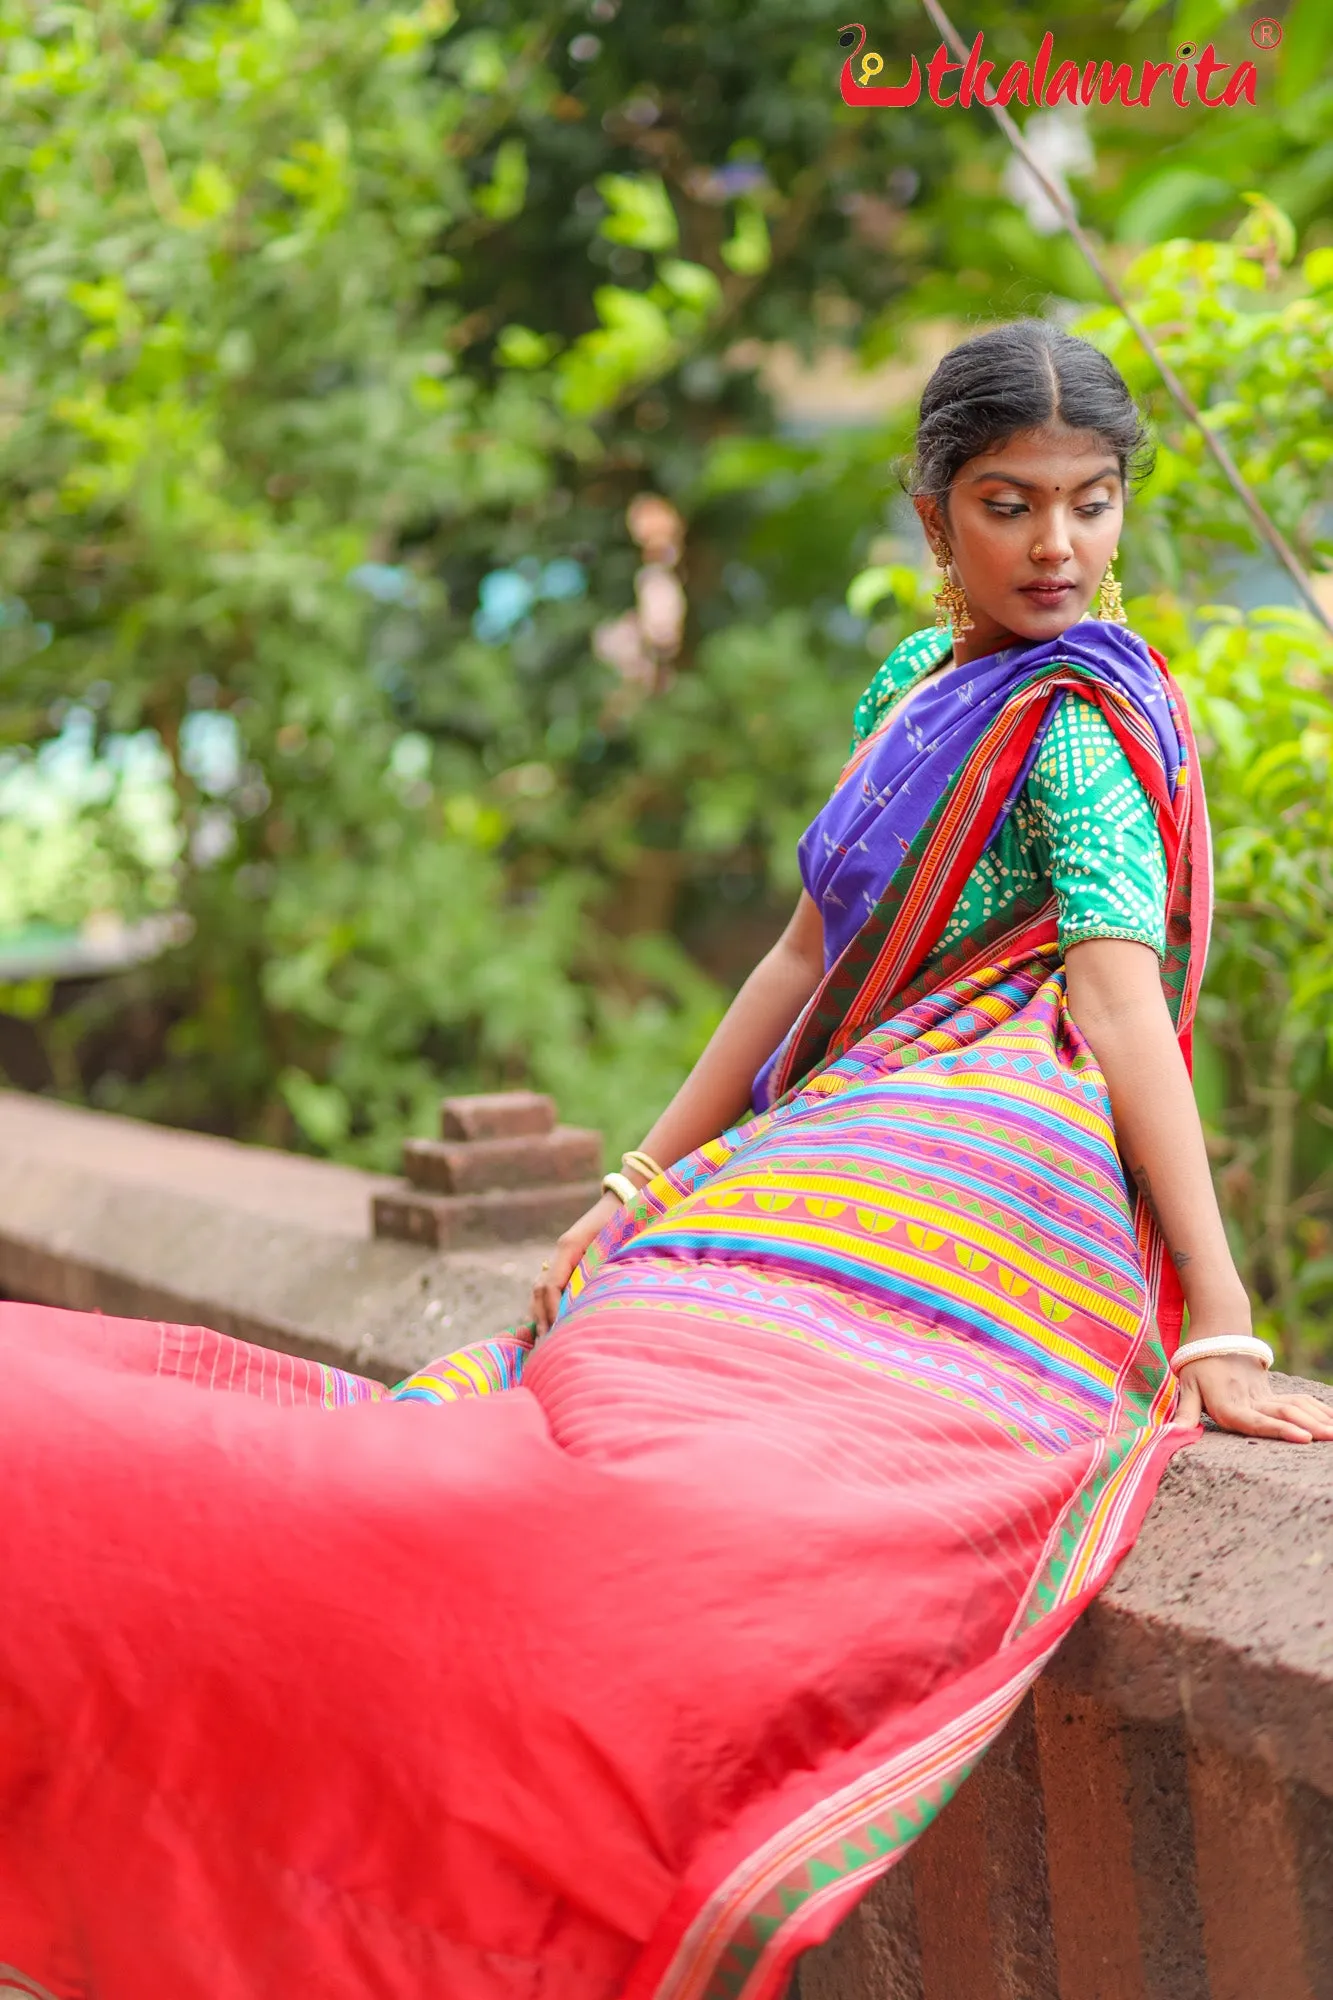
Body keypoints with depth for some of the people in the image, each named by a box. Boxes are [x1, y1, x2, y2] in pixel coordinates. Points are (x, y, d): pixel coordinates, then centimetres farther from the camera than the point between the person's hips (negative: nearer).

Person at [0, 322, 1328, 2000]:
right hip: (828, 1153, 8)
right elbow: (808, 954, 23)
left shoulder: (1080, 722, -3)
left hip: (972, 1167, -8)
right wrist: (644, 1183, 18)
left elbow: (1123, 1002, -14)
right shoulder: (909, 684, 21)